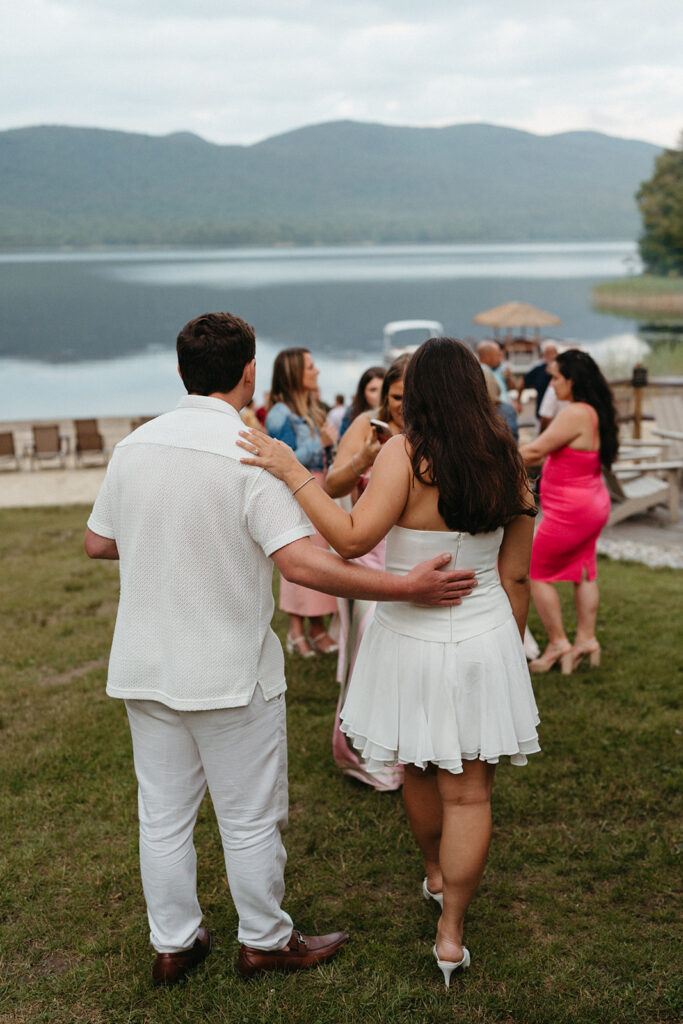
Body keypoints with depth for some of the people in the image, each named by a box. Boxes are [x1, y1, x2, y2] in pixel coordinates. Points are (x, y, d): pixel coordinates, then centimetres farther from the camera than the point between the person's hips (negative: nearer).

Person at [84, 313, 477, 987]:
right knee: (250, 821, 13)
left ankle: (172, 945, 31)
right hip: (228, 675, -5)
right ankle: (265, 941, 30)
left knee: (163, 816, 17)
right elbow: (301, 563, -28)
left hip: (144, 667, 6)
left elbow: (97, 541, 10)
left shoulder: (135, 444, 0)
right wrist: (410, 587, -24)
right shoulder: (252, 454, -18)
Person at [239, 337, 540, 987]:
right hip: (484, 640, 3)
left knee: (418, 770, 22)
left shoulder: (406, 454, -17)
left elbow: (354, 539, -26)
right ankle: (450, 932, 16)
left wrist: (293, 473, -24)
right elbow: (516, 575, 2)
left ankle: (435, 874, 45)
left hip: (411, 638, -2)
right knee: (469, 791, 10)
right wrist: (508, 651, 14)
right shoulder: (506, 462, -3)